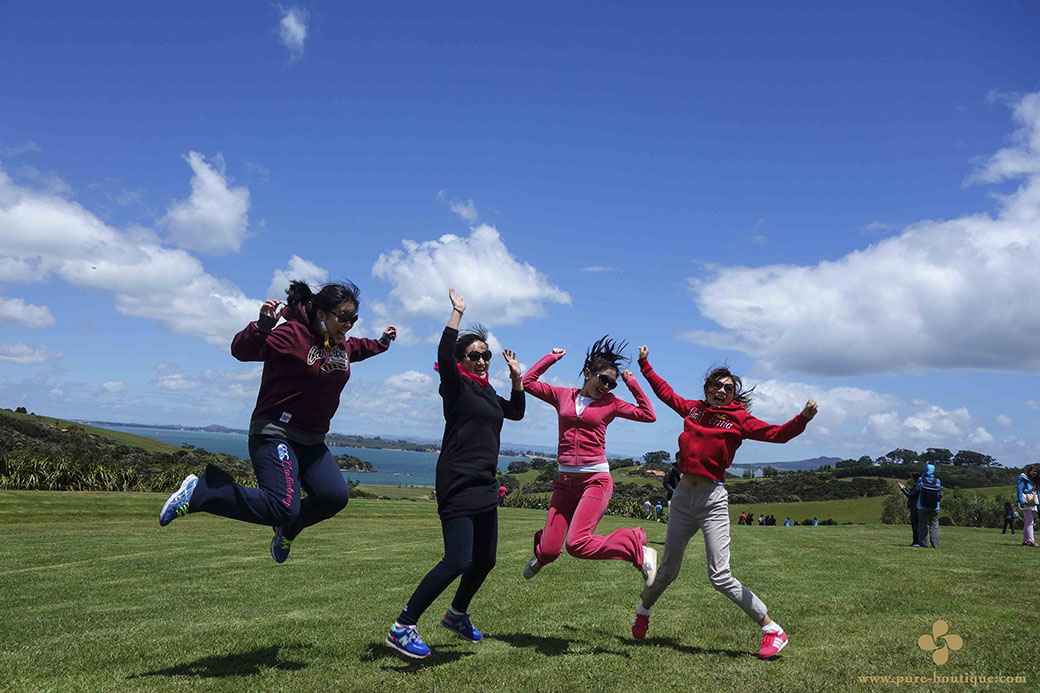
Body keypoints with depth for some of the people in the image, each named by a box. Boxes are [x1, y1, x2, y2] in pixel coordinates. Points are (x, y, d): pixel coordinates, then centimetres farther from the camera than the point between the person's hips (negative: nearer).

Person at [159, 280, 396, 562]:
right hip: (274, 434, -8)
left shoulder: (340, 343, 11)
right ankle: (199, 491, -6)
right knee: (283, 506, -22)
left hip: (312, 442, 8)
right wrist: (263, 325, -38)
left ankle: (287, 529, 21)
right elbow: (240, 350, -22)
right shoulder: (291, 335, -15)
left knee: (335, 497, -10)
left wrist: (381, 343, 39)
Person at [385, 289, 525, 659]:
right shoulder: (455, 386, -5)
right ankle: (402, 628, -9)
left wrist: (516, 376, 22)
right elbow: (444, 354, -24)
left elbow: (516, 412, 33)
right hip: (458, 486, -9)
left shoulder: (487, 392, 17)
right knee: (457, 561, -16)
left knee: (485, 560, 15)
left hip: (484, 487, 9)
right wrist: (457, 312, -17)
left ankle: (457, 614, 37)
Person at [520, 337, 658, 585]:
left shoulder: (610, 403, 5)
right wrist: (552, 357, 11)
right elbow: (527, 382, 9)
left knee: (577, 544, -20)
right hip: (565, 482, 3)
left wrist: (632, 383, 3)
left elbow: (648, 415, 2)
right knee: (550, 550, 0)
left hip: (596, 481, -3)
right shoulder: (562, 396, 8)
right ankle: (541, 553, 40)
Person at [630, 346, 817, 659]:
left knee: (720, 576, -10)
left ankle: (772, 629, 3)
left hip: (712, 500, -4)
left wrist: (803, 418, -27)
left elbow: (776, 433, -11)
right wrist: (644, 364, 31)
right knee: (668, 569, 14)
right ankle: (643, 609, 41)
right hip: (683, 496, 4)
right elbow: (665, 392, 26)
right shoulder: (693, 408, 10)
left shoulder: (739, 419, -1)